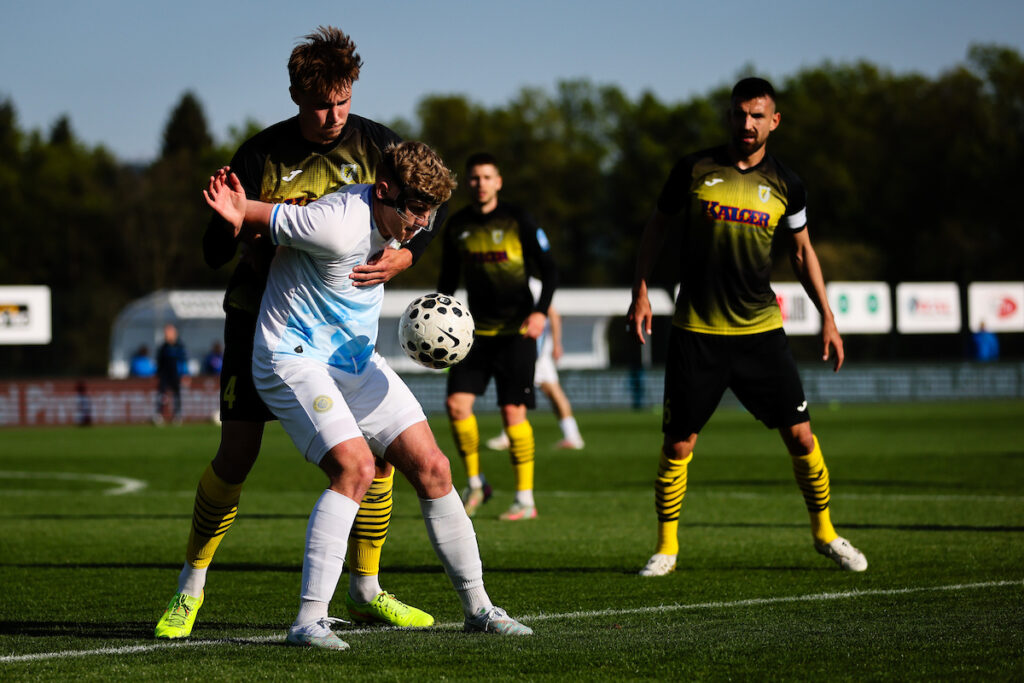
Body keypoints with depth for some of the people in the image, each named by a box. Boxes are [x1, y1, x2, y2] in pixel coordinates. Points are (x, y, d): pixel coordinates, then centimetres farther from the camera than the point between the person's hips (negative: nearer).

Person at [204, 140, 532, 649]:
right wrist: (238, 215, -33)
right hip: (294, 359, -9)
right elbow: (255, 217, -17)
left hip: (357, 361, 9)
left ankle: (477, 607, 14)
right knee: (356, 465, -27)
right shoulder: (338, 226, -27)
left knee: (432, 468, 3)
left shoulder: (395, 220, 0)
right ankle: (308, 621, -24)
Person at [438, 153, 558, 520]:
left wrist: (540, 311, -19)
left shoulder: (517, 221, -5)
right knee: (457, 402, -10)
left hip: (516, 329, -4)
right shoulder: (457, 226, 7)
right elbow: (448, 278, 17)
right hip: (477, 330, 4)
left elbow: (548, 269, -4)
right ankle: (475, 483, 9)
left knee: (513, 410, -8)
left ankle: (526, 499, 1)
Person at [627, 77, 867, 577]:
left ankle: (824, 532, 18)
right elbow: (657, 225, 8)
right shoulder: (694, 169, -2)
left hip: (760, 329, 1)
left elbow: (801, 250, 15)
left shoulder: (785, 185, 3)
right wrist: (641, 292, 0)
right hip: (696, 330, -1)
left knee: (800, 435, -1)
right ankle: (666, 547, 15)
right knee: (678, 443, -1)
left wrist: (827, 317, 12)